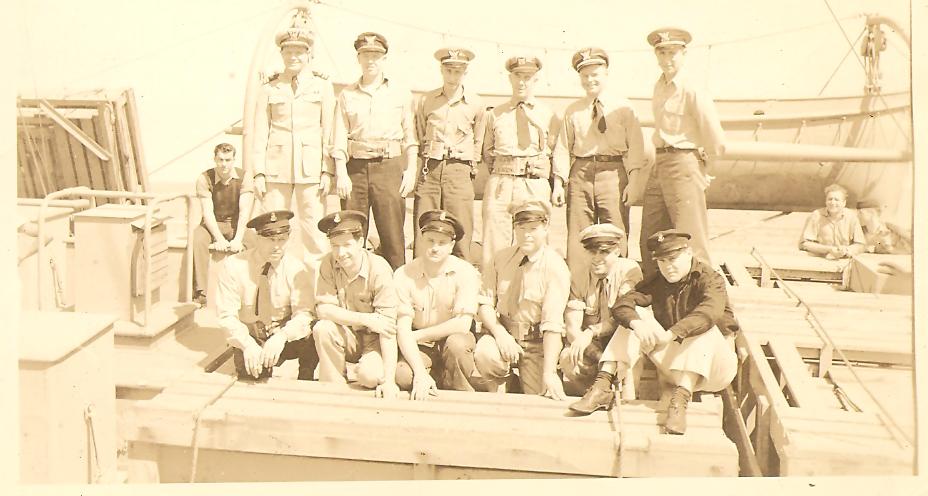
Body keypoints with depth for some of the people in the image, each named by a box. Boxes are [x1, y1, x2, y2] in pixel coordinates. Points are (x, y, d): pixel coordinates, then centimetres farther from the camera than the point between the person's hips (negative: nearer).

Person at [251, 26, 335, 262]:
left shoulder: (323, 87, 10)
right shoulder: (269, 89, 12)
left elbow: (329, 131, 5)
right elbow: (260, 133, 10)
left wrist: (327, 171, -3)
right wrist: (259, 172, 1)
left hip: (311, 165, -1)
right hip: (277, 165, 1)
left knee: (314, 231, -4)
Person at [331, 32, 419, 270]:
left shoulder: (401, 94, 12)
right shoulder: (347, 95, 13)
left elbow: (410, 136, 10)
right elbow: (339, 139, 7)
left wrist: (411, 170, -1)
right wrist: (341, 173, -4)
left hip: (390, 166, -1)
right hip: (355, 166, 1)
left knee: (393, 236, -4)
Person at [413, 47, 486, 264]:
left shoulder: (475, 104, 7)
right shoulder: (426, 101, 8)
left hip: (459, 172, -1)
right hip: (430, 170, 1)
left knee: (461, 235, -4)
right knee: (423, 234, -2)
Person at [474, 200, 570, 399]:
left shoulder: (555, 267, -12)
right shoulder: (500, 259, 1)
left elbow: (553, 324, -19)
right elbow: (485, 304, -1)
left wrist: (548, 372, -26)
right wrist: (499, 332, -22)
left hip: (538, 343, -2)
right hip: (502, 333, 2)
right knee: (484, 353, -31)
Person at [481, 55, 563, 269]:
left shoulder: (547, 115, 10)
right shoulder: (495, 114, 13)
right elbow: (487, 151, 22)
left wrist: (558, 184, -2)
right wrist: (500, 173, 14)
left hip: (535, 187, -1)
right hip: (500, 186, 1)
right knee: (494, 246, -5)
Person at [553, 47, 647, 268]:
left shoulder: (623, 107, 6)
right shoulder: (573, 111, 13)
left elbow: (635, 146, 1)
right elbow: (563, 148, 10)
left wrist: (634, 181, -8)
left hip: (613, 173, -2)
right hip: (581, 173, 2)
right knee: (578, 236, 3)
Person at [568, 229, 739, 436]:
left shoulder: (710, 280, -12)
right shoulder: (656, 283, 3)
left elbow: (710, 312, -35)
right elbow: (622, 304, -13)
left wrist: (671, 334, -50)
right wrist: (635, 323, -37)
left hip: (713, 367, -4)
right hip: (673, 367, 4)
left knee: (704, 328, -33)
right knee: (637, 317, -13)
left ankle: (681, 398, -45)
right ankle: (603, 387, -25)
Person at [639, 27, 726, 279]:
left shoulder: (691, 90, -11)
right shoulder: (659, 86, 13)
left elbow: (715, 138, -12)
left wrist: (701, 157, 3)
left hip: (684, 164, -8)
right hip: (659, 164, 8)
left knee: (691, 239, -5)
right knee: (650, 239, 11)